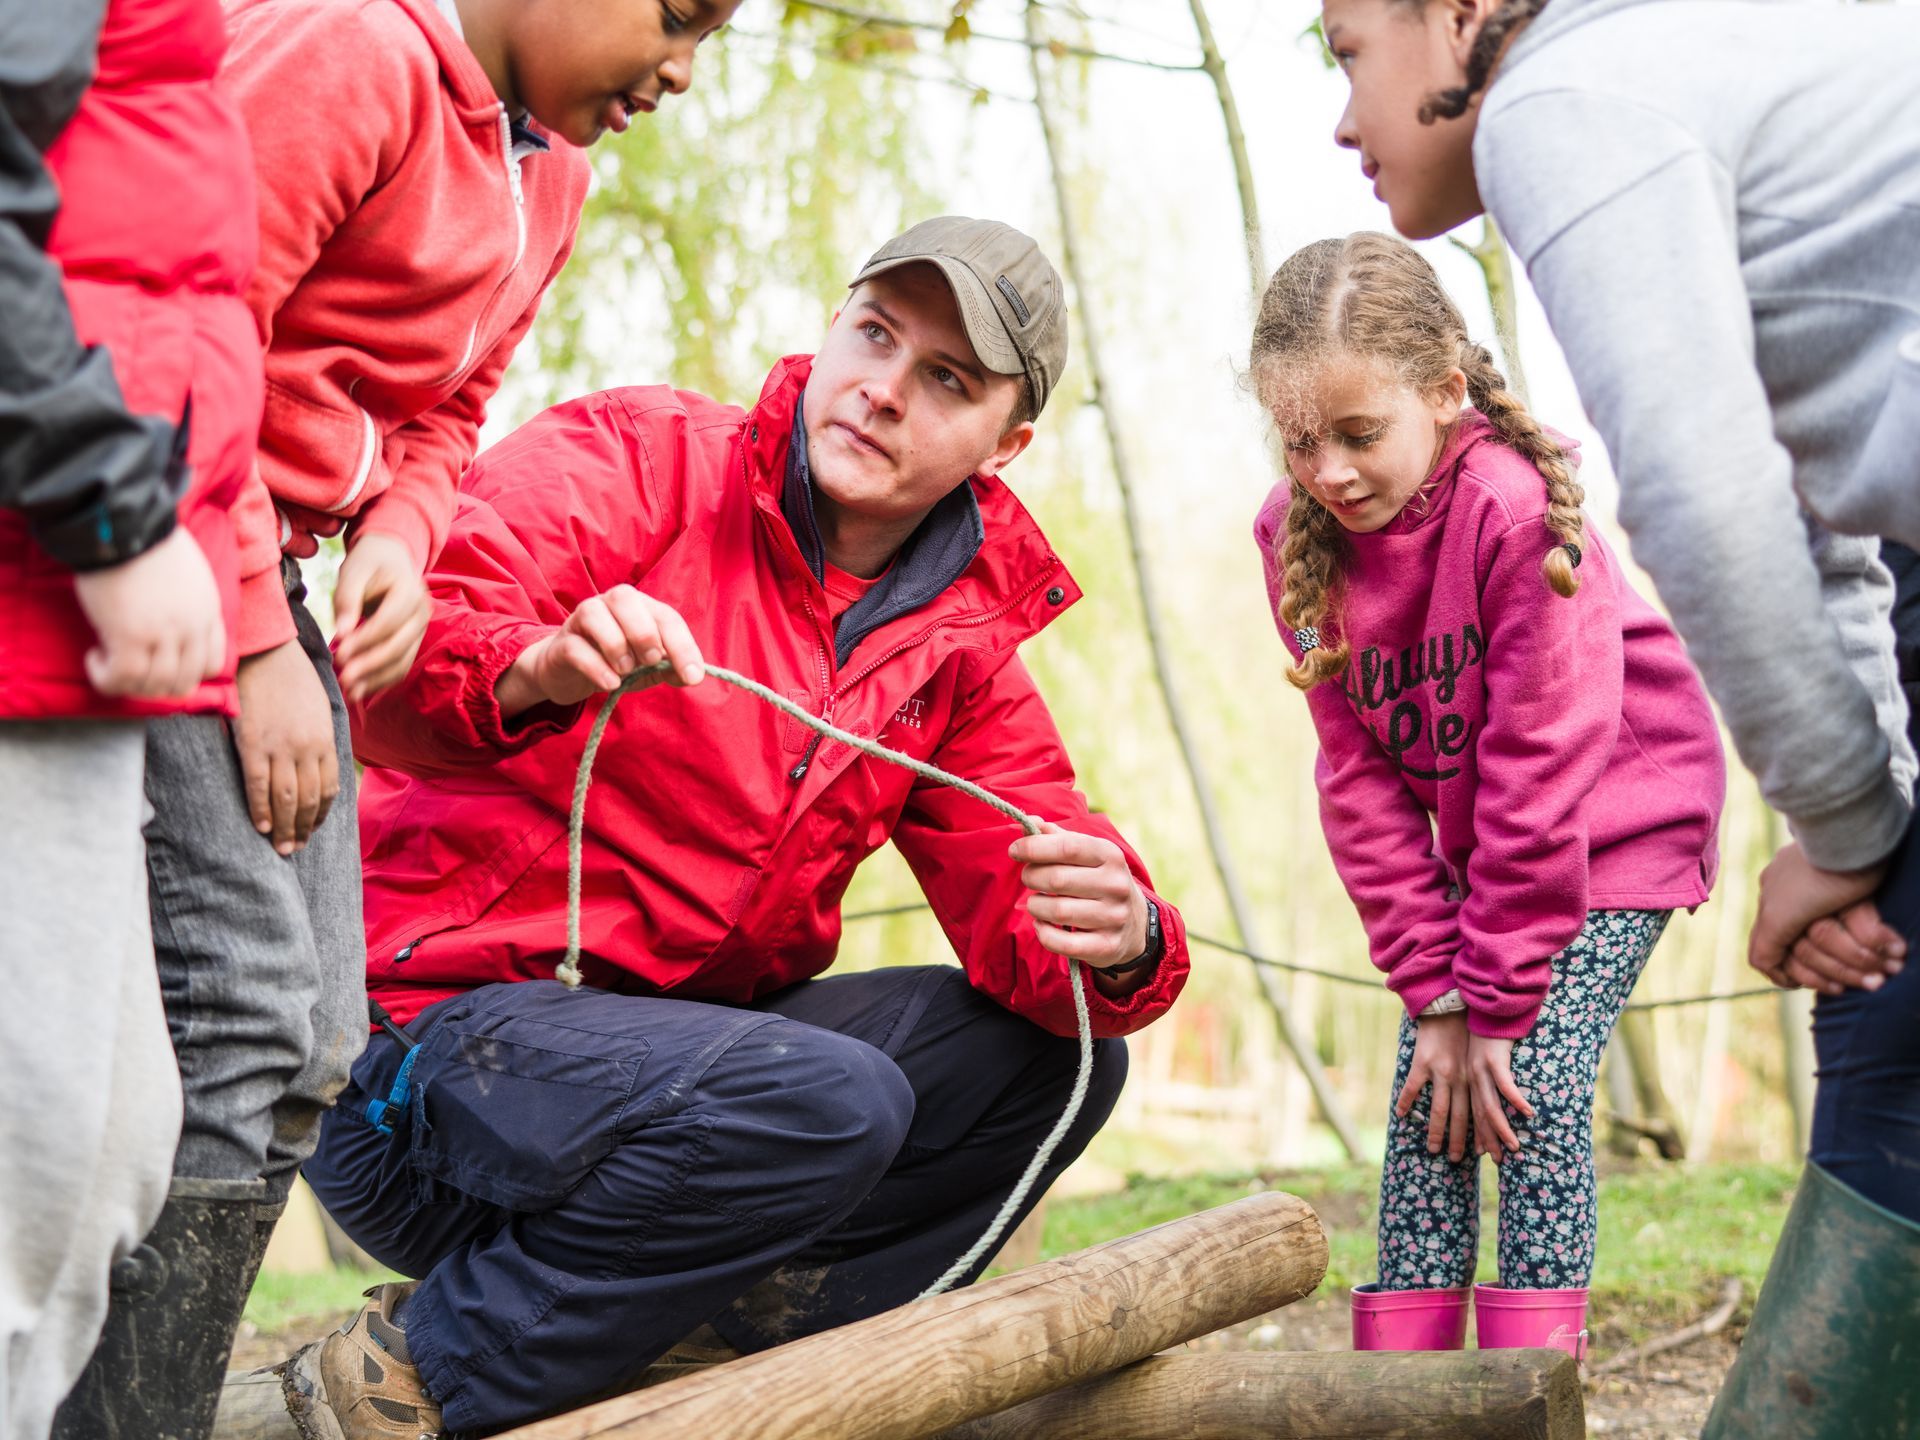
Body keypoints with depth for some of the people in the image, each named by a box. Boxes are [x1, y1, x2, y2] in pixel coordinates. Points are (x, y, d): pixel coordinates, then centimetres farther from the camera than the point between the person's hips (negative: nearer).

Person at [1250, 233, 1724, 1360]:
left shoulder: (1513, 508, -29)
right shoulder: (1298, 534, -12)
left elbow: (1540, 769, -27)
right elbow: (1361, 778, -8)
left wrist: (1495, 1000, -23)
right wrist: (1431, 987, -13)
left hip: (1620, 821, -6)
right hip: (1472, 840, 6)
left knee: (1536, 1076, -16)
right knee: (1429, 1086, -2)